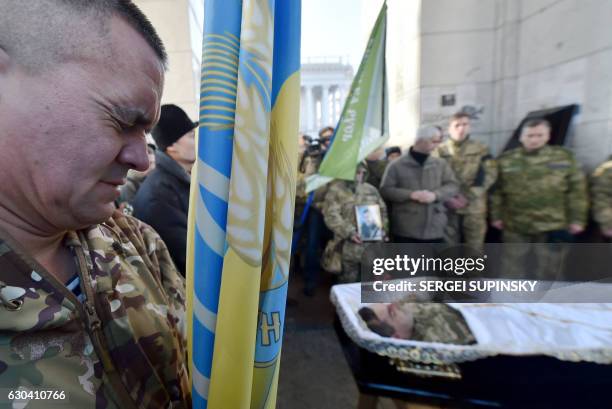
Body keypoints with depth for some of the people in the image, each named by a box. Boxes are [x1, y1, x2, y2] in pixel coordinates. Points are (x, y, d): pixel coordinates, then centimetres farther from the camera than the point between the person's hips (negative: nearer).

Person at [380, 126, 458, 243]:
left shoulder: (441, 164, 8)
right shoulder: (397, 165, -2)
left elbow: (453, 185, 4)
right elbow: (385, 189, -6)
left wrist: (435, 195, -16)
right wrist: (411, 194, -18)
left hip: (435, 229, 4)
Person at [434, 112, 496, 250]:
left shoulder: (481, 149, 7)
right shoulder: (440, 151, 4)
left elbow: (489, 175, -2)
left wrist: (467, 196, -13)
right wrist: (447, 198, -15)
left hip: (474, 207, 1)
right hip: (448, 207, -1)